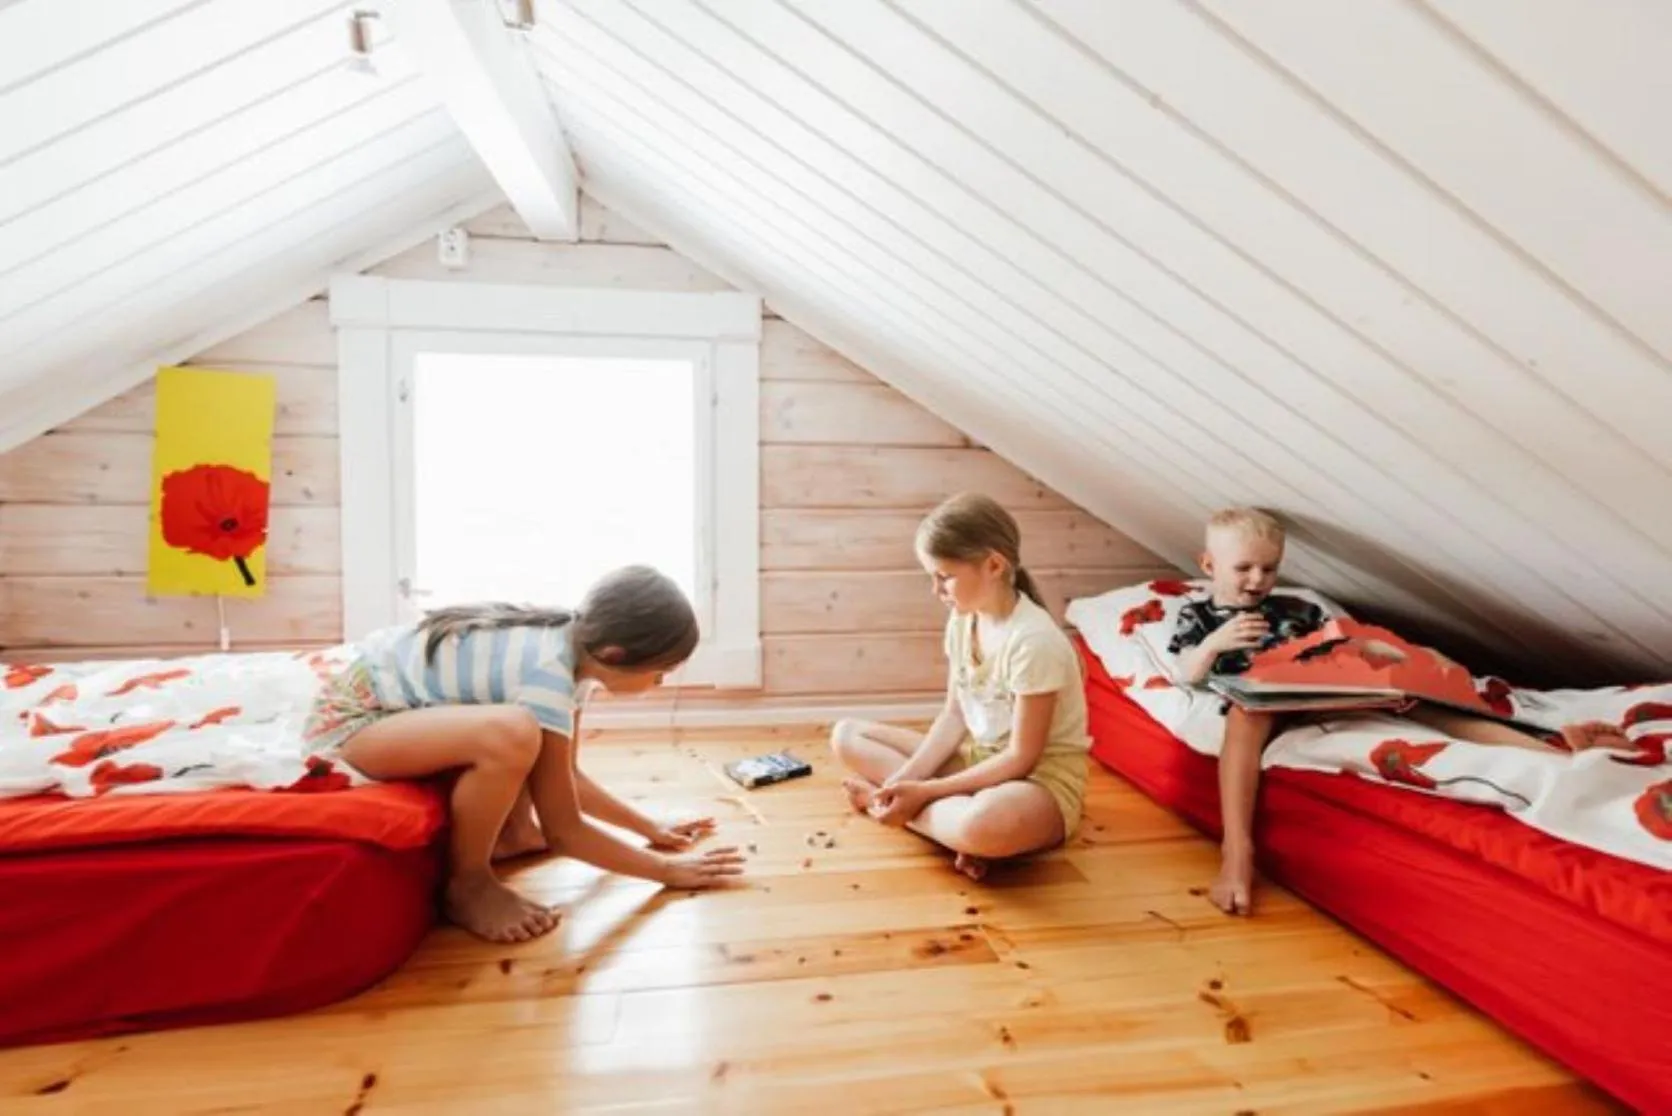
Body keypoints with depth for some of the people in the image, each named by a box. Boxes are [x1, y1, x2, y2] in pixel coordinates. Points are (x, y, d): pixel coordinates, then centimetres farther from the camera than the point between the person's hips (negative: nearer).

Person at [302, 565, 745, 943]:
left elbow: (567, 775, 9)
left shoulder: (572, 642, -5)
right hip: (350, 720, -9)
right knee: (511, 733, -35)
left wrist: (651, 829, 10)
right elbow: (563, 831, -22)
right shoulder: (548, 673, -30)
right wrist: (667, 869, -13)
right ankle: (467, 885, -11)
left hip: (394, 705, 9)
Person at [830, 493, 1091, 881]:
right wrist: (907, 779, -13)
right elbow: (954, 716, 2)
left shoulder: (1033, 641, -26)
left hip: (1041, 777, -8)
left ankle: (880, 800, -15)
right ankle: (945, 817, -15)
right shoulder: (962, 621, -2)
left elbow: (1022, 757, -23)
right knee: (846, 735, 1)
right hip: (976, 756, 8)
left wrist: (926, 791, -22)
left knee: (986, 823, -44)